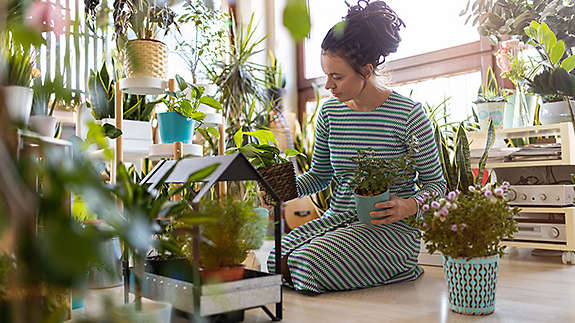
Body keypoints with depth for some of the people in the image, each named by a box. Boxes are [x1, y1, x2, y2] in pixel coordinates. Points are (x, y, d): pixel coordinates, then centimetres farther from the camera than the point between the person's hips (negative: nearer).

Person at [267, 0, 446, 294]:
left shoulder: (408, 115, -9)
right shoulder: (330, 111, 6)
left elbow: (436, 184, -1)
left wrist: (408, 206, -22)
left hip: (390, 227, -5)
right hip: (337, 219, 6)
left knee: (310, 262, -28)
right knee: (273, 259, -19)